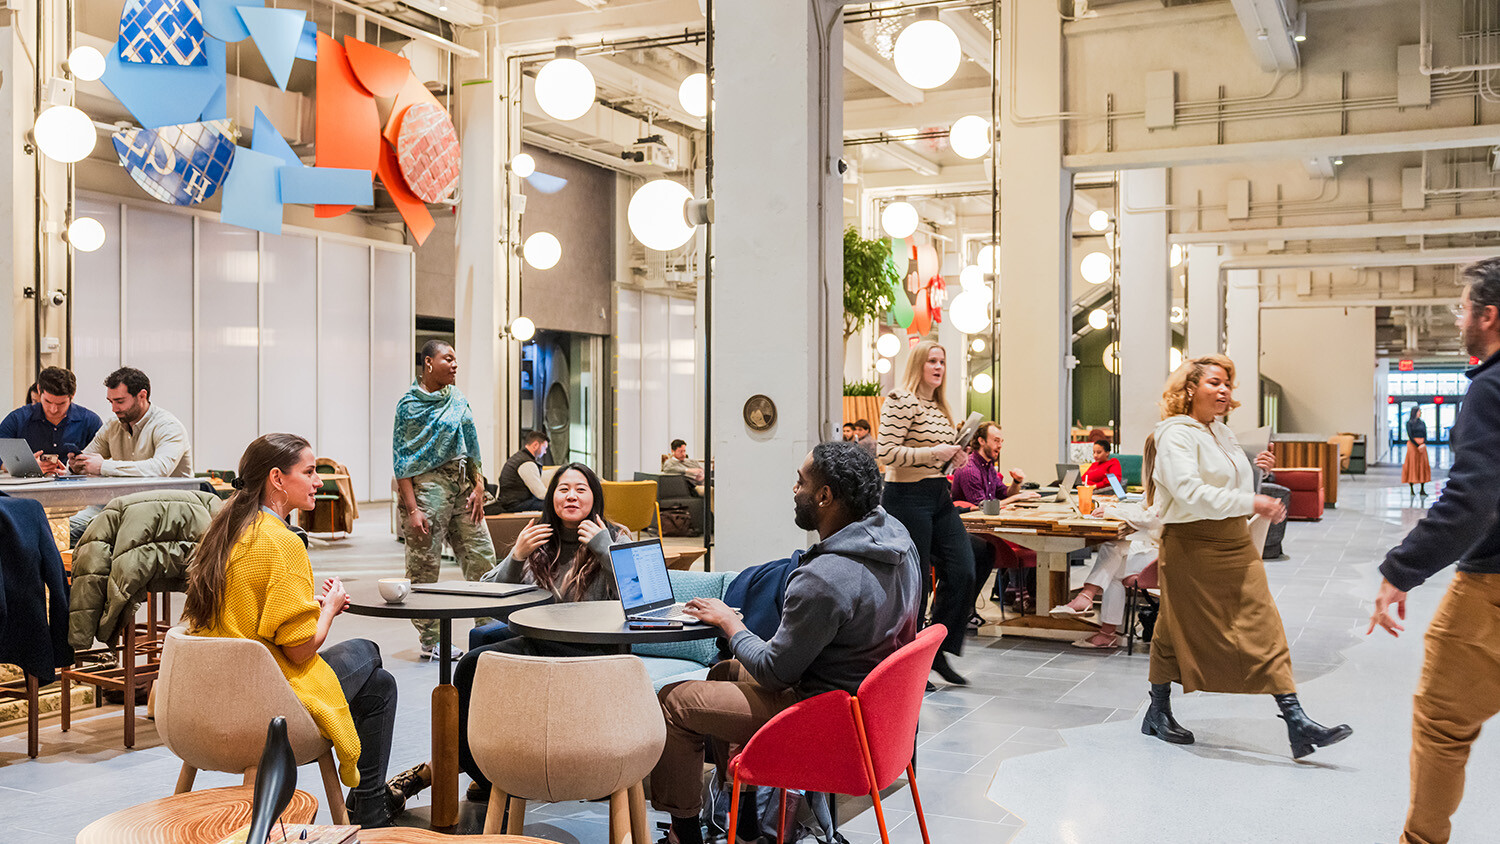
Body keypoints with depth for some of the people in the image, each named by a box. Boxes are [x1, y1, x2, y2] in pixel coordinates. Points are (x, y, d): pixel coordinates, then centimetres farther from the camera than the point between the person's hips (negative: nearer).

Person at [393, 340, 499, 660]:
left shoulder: (457, 398, 12)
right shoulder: (409, 404, -6)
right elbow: (402, 459, -9)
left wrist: (478, 486, 4)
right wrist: (412, 508, -15)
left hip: (462, 483, 6)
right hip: (427, 484, -6)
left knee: (482, 556, 5)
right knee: (424, 565, -1)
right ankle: (429, 642, 8)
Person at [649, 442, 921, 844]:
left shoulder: (823, 580, -31)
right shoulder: (896, 535, -3)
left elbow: (775, 671, -19)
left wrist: (728, 621, -3)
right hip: (870, 696, 10)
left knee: (674, 701, 1)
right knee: (724, 672, 26)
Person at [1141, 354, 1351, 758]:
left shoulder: (1222, 432, 15)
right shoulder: (1176, 434, -12)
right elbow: (1191, 493, -26)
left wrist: (1257, 469, 10)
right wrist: (1252, 504, -29)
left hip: (1235, 544, 8)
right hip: (1192, 547, -8)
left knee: (1264, 629, 0)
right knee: (1178, 631, 4)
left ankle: (1296, 722, 2)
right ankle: (1158, 714, 21)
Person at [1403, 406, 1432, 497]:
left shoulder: (1422, 423, 14)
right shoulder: (1409, 423, -1)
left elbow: (1425, 435, 7)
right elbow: (1410, 436, -8)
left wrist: (1423, 444, -11)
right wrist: (1417, 446, -14)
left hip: (1422, 446, 5)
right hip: (1412, 445, -5)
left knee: (1423, 465, 1)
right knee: (1412, 465, -5)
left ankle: (1422, 490, 4)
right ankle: (1411, 490, -2)